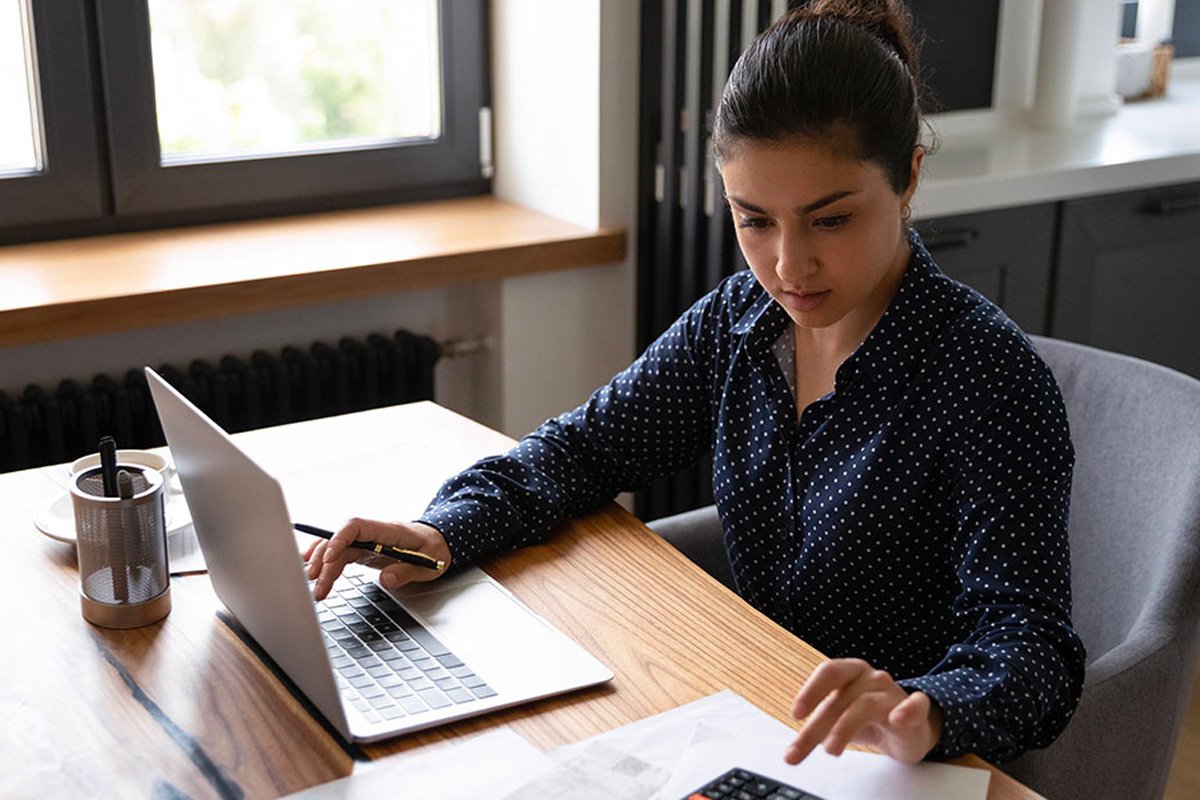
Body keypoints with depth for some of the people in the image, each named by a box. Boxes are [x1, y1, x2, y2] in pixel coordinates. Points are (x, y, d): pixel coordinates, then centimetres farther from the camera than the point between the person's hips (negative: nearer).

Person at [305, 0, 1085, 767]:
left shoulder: (990, 375, -18)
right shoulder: (739, 321, 0)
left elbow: (1029, 641, -23)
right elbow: (589, 445, 7)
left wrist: (925, 713, -45)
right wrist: (445, 530, -11)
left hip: (906, 771, -4)